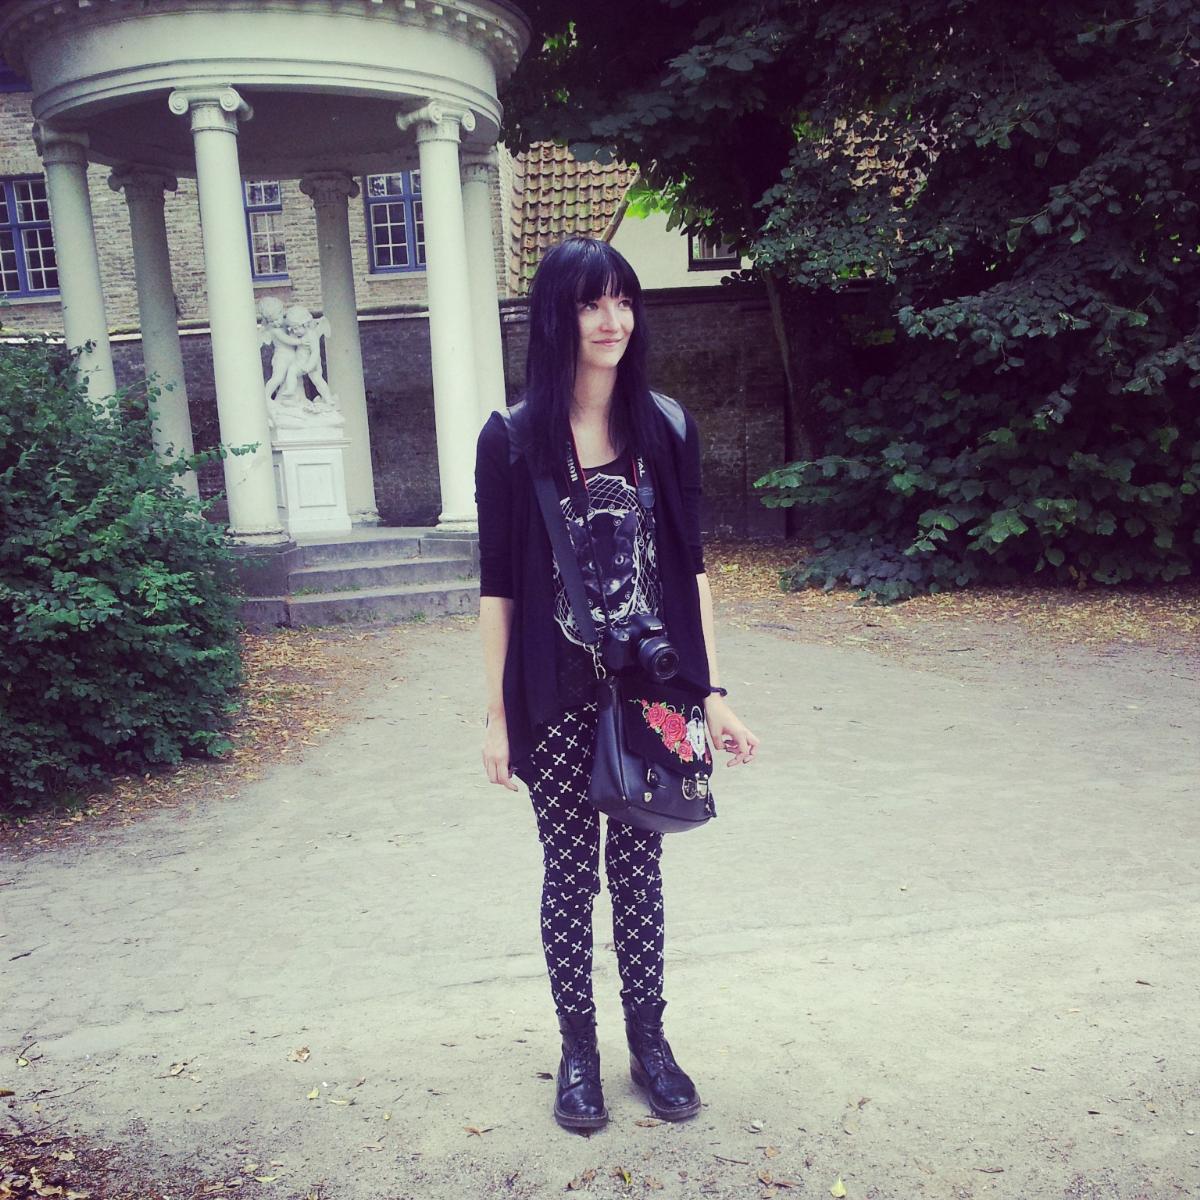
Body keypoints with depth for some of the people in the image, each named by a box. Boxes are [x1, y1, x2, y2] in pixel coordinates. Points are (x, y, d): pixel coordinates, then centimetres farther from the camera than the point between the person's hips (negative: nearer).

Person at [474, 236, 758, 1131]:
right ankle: (578, 1049, 30)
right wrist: (497, 713, -3)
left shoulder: (667, 428, 1)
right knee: (570, 874, 12)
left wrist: (712, 692, 1)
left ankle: (649, 1041, 32)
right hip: (558, 700, -1)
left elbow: (689, 569, 3)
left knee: (639, 867, 14)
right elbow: (498, 584, -2)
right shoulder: (513, 440, -5)